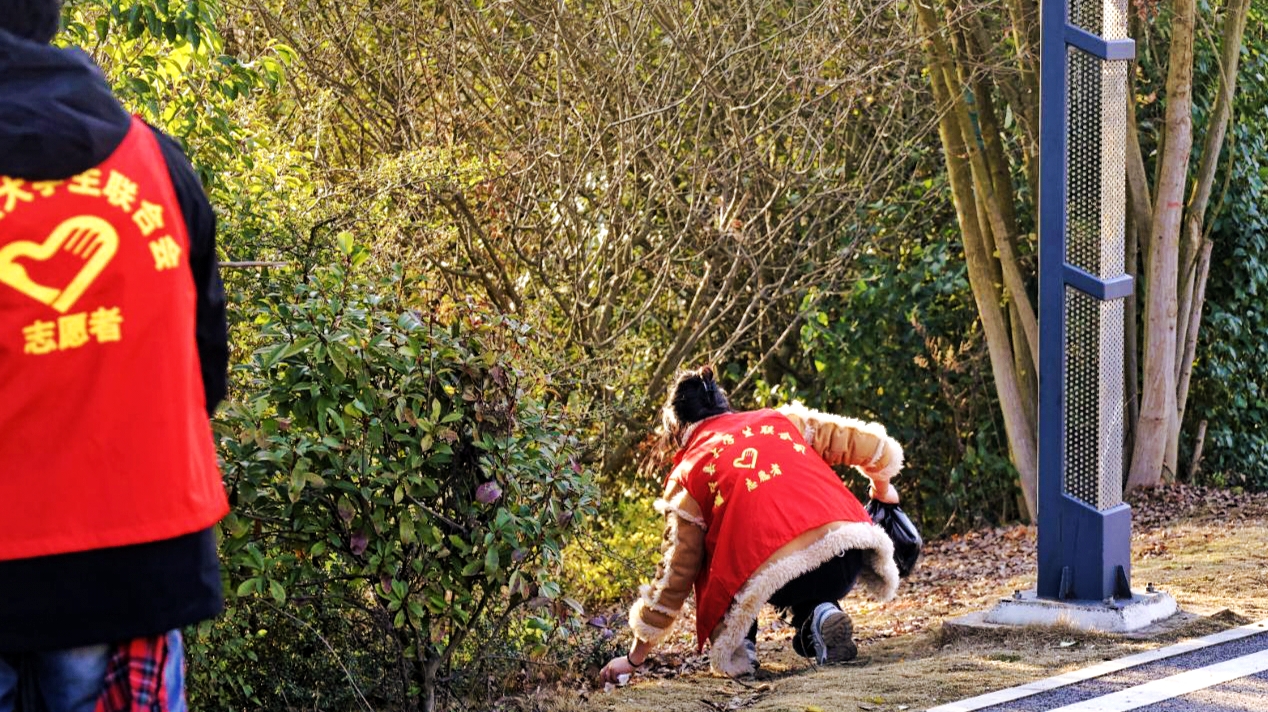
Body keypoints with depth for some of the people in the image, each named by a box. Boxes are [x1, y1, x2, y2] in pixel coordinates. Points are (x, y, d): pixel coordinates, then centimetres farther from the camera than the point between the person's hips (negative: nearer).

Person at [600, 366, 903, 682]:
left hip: (775, 577, -3)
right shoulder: (783, 420, 23)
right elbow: (872, 444, 22)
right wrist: (882, 489, 46)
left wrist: (635, 658, 27)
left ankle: (738, 645, 15)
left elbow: (675, 575, 17)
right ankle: (819, 614, 7)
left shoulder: (686, 476, 15)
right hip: (851, 556, 3)